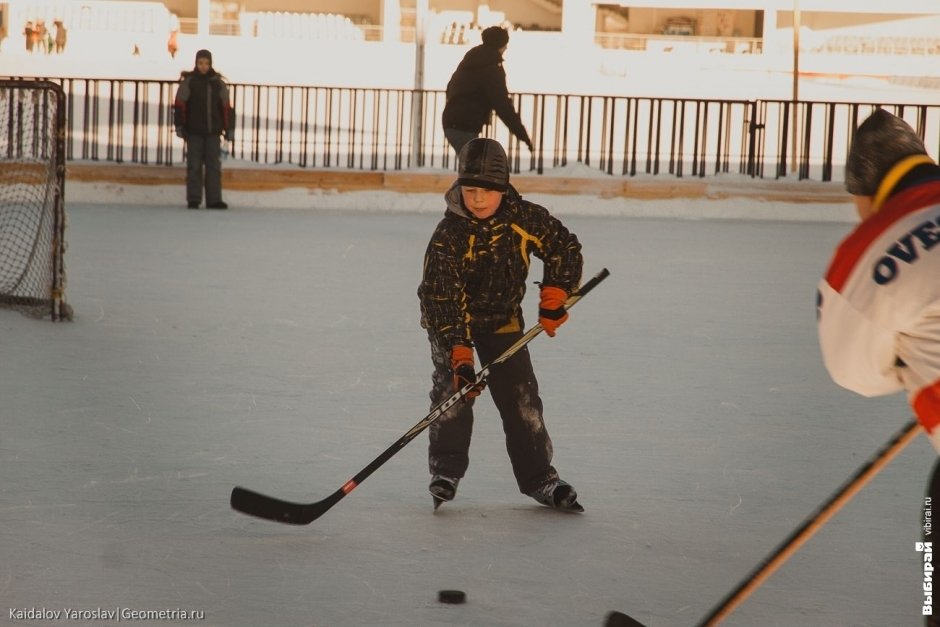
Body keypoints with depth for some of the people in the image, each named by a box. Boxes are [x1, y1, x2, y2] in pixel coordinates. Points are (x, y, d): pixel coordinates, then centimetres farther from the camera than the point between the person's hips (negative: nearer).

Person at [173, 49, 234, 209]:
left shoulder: (218, 83, 8)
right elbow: (179, 105, -2)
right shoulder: (188, 82, 0)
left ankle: (214, 200, 2)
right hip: (194, 132, -2)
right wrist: (179, 125, -9)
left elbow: (226, 107, 10)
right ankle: (193, 200, 2)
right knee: (194, 166, 0)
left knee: (214, 166, 0)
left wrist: (229, 129, 6)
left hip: (213, 132, 2)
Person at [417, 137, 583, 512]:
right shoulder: (448, 236, -28)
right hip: (449, 317, -3)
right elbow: (443, 299, -31)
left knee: (520, 394, -2)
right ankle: (446, 470, -3)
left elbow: (565, 247, -5)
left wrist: (554, 297, -13)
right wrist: (459, 354, -39)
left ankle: (539, 478, 5)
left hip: (502, 318, 3)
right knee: (452, 388, -17)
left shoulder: (524, 218, -19)